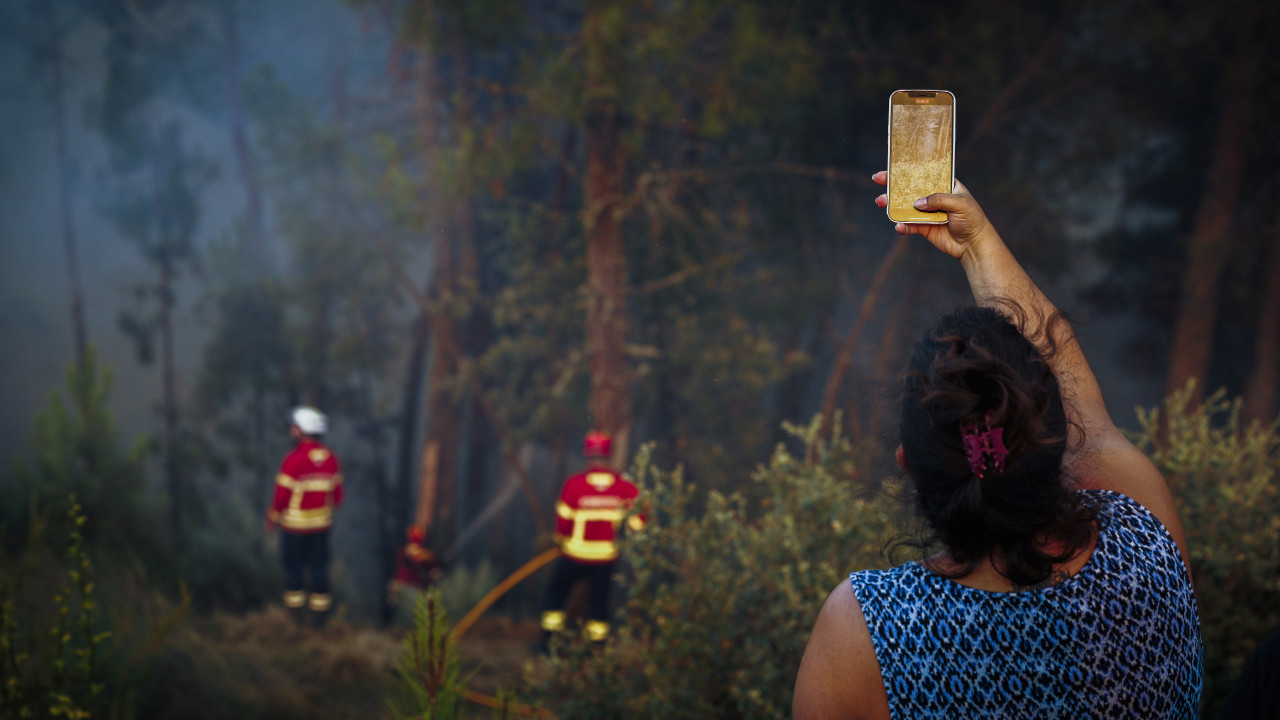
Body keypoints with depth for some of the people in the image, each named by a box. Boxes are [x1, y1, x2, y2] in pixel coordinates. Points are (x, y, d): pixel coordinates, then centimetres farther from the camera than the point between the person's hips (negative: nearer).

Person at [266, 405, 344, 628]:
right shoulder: (330, 458, -2)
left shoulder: (294, 459, -20)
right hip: (322, 522, 5)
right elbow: (336, 491, 6)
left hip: (295, 524, -5)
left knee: (293, 565, 9)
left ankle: (296, 612, 15)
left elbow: (282, 494, -17)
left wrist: (272, 517, -1)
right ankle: (319, 615, 13)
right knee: (319, 566, 10)